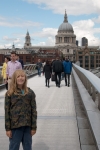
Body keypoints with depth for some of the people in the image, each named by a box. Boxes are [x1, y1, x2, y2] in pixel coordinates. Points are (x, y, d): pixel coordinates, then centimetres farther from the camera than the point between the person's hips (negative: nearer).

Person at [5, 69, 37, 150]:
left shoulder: (30, 92, 1)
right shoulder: (10, 93, -5)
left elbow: (34, 110, 2)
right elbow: (7, 111, -3)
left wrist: (34, 127, 1)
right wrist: (8, 128, -5)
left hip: (27, 125, 2)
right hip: (15, 125, -2)